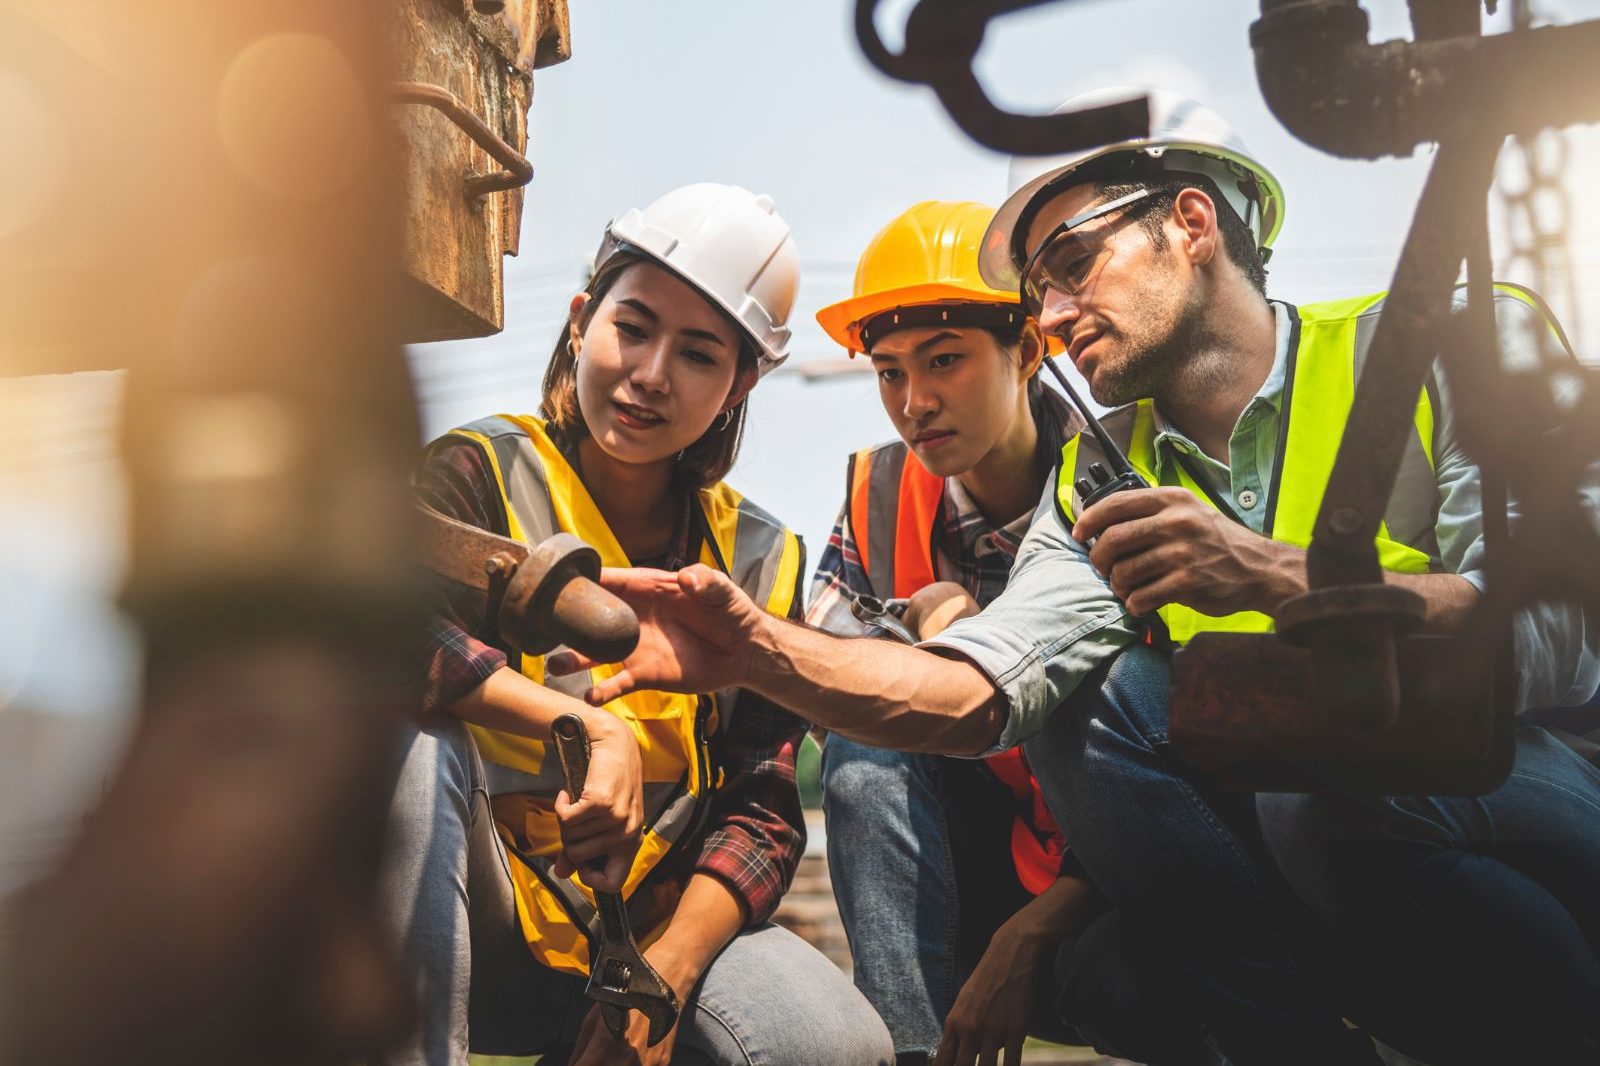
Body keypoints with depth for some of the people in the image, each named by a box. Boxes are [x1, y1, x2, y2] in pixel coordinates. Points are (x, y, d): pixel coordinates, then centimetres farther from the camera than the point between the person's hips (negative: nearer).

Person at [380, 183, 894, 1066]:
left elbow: (760, 810, 0)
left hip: (662, 925, 4)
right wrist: (592, 729, -28)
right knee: (407, 743, -32)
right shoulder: (484, 471, -6)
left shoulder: (758, 560, 4)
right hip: (482, 922, -3)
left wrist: (665, 971, -15)